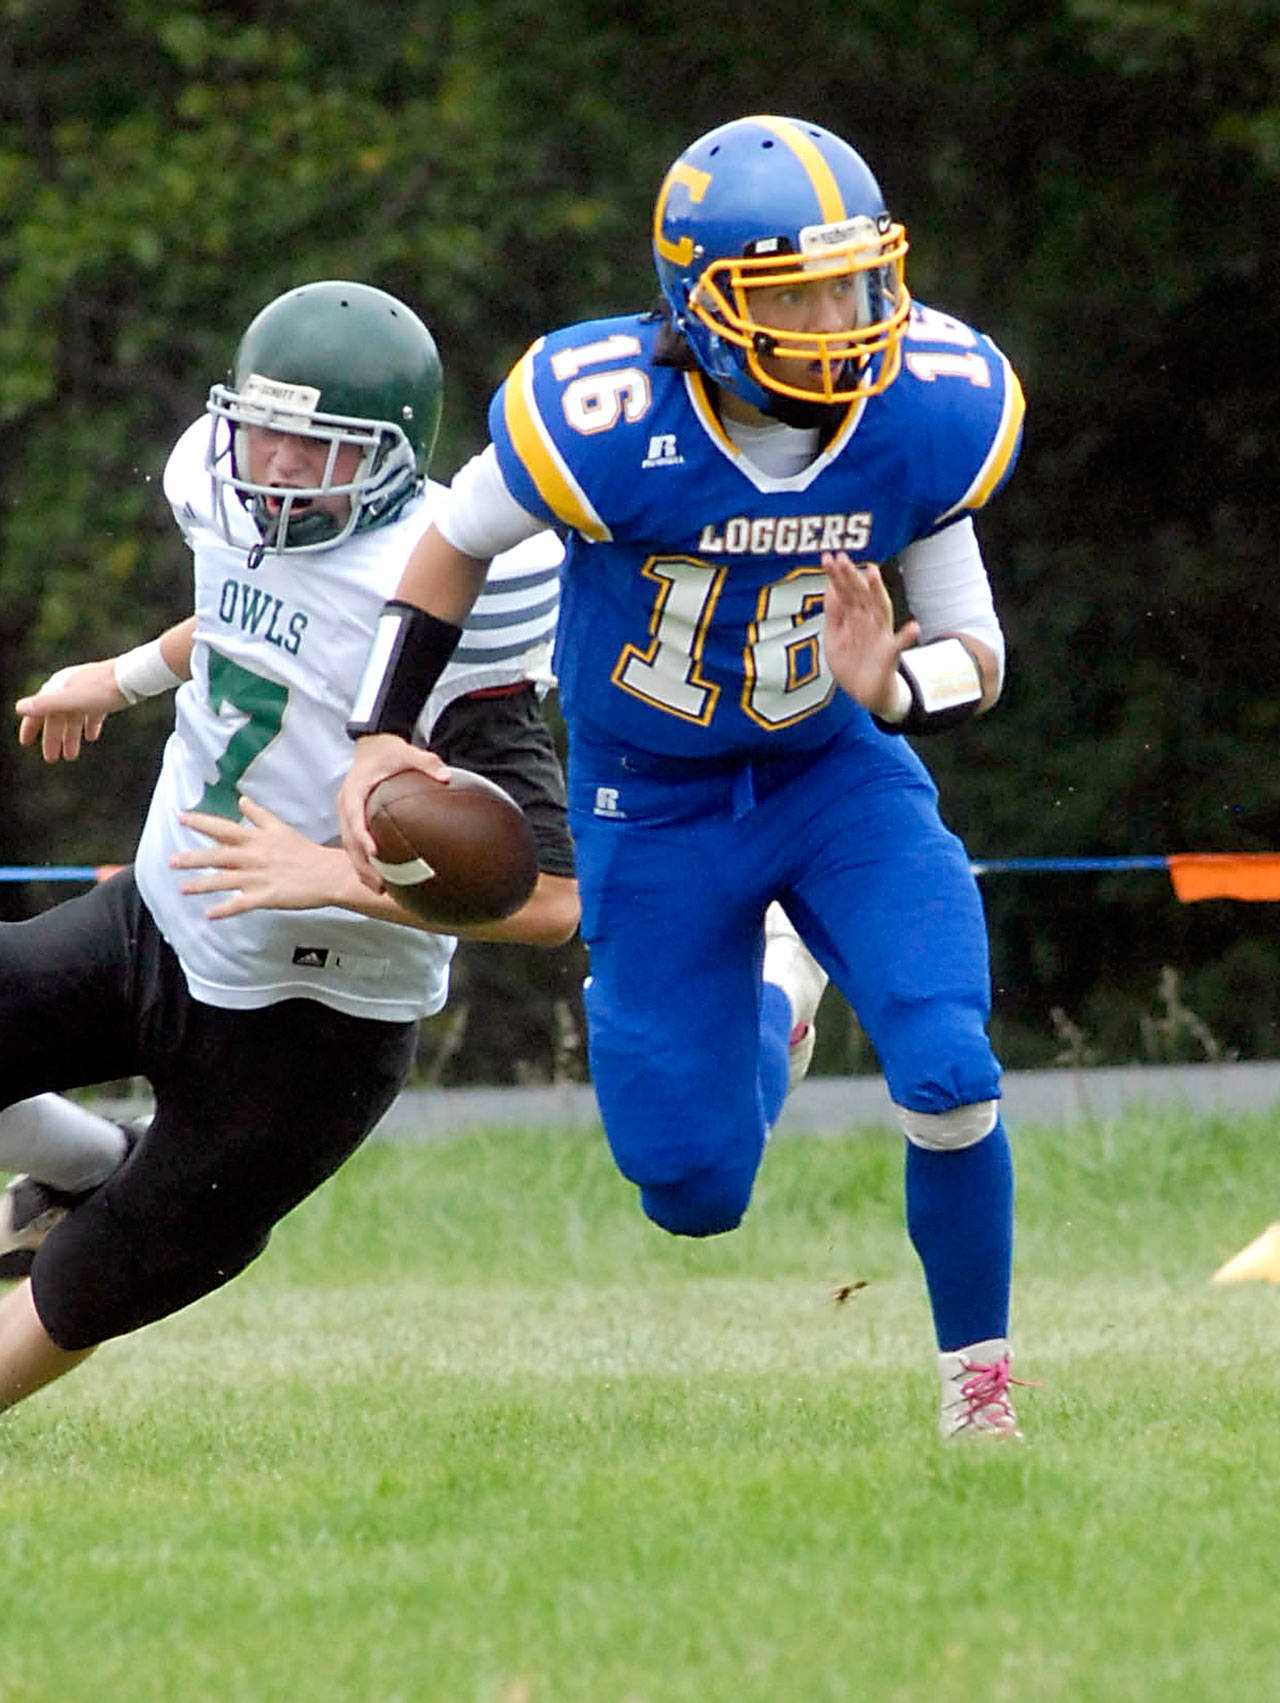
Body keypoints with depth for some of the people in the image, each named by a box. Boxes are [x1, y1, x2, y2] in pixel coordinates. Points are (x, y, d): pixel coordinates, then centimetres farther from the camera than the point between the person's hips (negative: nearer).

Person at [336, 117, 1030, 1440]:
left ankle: (977, 1371, 4)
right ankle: (760, 1014, 39)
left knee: (948, 1074, -22)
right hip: (654, 805, -1)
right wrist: (379, 736, -10)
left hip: (839, 769, 1)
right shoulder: (605, 419, -27)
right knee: (696, 1193, 1)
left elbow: (975, 657, -7)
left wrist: (890, 686, -30)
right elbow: (456, 543, -6)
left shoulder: (931, 413, -18)